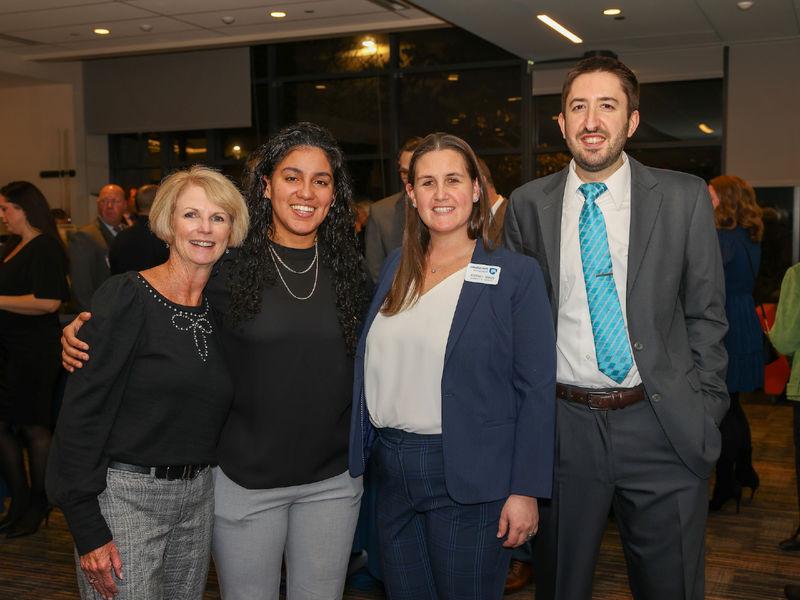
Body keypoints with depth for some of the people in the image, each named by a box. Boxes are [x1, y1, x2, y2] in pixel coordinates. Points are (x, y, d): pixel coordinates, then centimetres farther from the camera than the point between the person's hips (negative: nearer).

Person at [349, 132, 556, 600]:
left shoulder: (516, 275, -8)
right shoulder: (397, 266, 8)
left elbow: (535, 389, -10)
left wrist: (526, 490, -13)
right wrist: (365, 452, 7)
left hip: (468, 478, -5)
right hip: (392, 473, 5)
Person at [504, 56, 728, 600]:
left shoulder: (684, 198, -1)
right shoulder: (528, 206, 2)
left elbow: (706, 315, 3)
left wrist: (706, 412, -1)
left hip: (661, 428, 0)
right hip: (561, 426, 1)